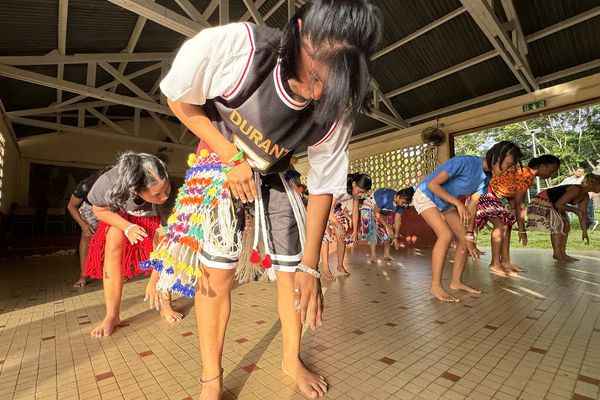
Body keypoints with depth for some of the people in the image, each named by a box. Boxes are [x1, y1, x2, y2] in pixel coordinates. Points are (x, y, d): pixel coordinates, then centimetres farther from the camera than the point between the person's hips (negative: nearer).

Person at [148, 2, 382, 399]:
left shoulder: (337, 115, -23)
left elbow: (324, 187, -15)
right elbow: (179, 100, -12)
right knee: (216, 271, -10)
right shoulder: (231, 45, -30)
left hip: (273, 176, 2)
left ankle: (292, 359, 28)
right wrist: (232, 157, -19)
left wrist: (310, 266, -16)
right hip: (220, 163, -1)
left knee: (293, 269, 1)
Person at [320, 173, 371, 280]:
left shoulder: (355, 192, -13)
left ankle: (340, 265, 14)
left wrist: (354, 232, -6)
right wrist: (339, 227, -34)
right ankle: (325, 269, -8)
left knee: (343, 237, 0)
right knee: (325, 236, -15)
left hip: (336, 208, 7)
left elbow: (355, 213, -6)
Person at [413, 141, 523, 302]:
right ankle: (435, 285, -14)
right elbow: (432, 184, -28)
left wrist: (469, 235, -6)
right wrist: (458, 203, -29)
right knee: (446, 235, -24)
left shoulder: (485, 177, -3)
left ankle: (456, 282, 16)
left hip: (445, 203, 8)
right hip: (425, 197, -8)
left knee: (464, 238, 2)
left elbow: (473, 206, -2)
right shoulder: (464, 162, -27)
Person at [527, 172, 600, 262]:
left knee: (566, 224, 8)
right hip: (541, 203, -10)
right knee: (557, 225, -17)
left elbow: (583, 215, 9)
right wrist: (574, 210, -15)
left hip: (552, 205, 10)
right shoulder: (576, 190, -24)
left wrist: (584, 232, 9)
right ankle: (557, 254, -9)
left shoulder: (585, 197, 5)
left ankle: (562, 253, 14)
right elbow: (558, 204, -29)